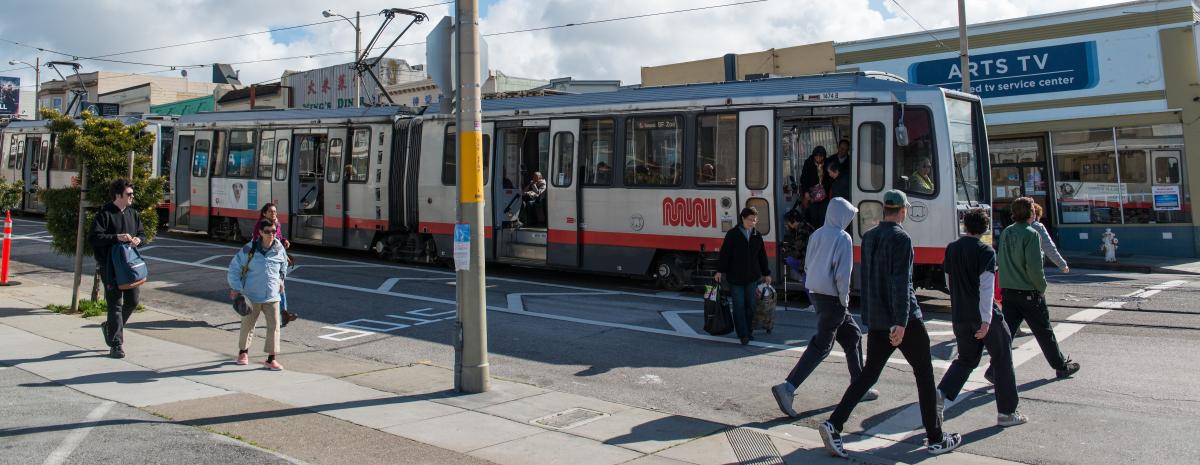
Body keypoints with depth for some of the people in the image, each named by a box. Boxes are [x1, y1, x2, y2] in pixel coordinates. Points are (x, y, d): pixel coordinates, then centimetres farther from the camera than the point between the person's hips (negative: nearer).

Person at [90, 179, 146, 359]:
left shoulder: (133, 214, 12)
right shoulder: (104, 214, -8)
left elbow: (142, 234, 18)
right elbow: (94, 238, -16)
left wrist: (138, 239, -4)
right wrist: (117, 237, -25)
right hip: (110, 266, -7)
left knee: (132, 301, 13)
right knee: (115, 304, -5)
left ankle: (110, 327, 37)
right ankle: (116, 344, 0)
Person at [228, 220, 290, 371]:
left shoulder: (279, 249, -1)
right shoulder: (250, 249, -9)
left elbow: (284, 266, 20)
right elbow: (234, 267, -3)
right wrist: (235, 287, -7)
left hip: (272, 296, 2)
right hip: (252, 296, -1)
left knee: (274, 326, -5)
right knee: (248, 325, 13)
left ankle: (271, 359, 4)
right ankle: (243, 351, 38)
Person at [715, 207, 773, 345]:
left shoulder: (757, 235, 8)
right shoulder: (733, 234, -5)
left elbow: (762, 256, 15)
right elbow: (725, 253, -6)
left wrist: (766, 273, 17)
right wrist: (720, 271, -10)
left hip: (752, 277, 4)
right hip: (735, 277, -4)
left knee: (750, 305, 8)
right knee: (739, 306, -5)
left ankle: (747, 332, 19)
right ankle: (743, 335, -3)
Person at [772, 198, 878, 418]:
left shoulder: (816, 235, 10)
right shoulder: (843, 238, -13)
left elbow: (807, 267, 14)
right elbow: (843, 273, -18)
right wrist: (844, 300, -10)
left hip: (815, 293, 9)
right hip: (832, 298, -9)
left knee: (852, 335, 20)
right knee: (821, 346, -6)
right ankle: (787, 387, -13)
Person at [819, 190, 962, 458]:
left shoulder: (868, 238, 10)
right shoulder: (900, 238, -13)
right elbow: (900, 282, -21)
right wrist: (901, 322, -23)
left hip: (876, 320, 7)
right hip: (904, 320, -7)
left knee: (869, 374, 9)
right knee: (924, 376, 8)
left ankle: (834, 425, -5)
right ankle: (935, 439, 16)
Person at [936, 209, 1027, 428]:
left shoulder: (951, 249, 5)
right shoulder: (985, 251, -12)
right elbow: (986, 287, -20)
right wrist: (986, 320, -22)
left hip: (959, 316, 6)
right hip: (984, 315, -5)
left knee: (966, 358, 19)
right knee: (1002, 360, 9)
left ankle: (942, 393, -3)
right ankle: (1006, 412, 13)